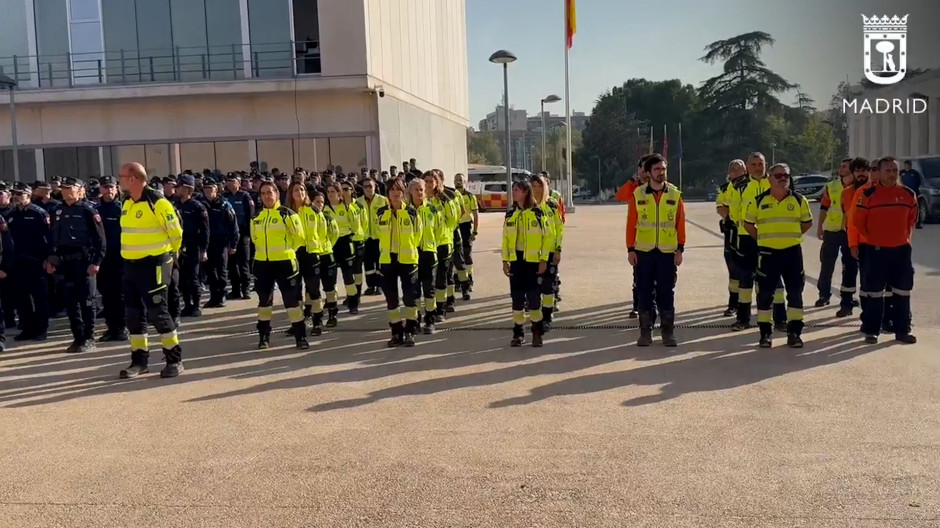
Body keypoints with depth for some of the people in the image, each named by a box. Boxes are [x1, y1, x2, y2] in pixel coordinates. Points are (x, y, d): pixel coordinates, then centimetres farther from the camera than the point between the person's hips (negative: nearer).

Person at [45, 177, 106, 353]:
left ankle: (89, 339, 9)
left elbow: (100, 239, -9)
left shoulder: (87, 210, -7)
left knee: (86, 301, 0)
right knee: (70, 301, 9)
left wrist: (96, 262, -15)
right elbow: (53, 236, 18)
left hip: (83, 261, -6)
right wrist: (50, 259, 12)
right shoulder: (58, 211, 12)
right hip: (64, 263, 6)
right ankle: (78, 337, 18)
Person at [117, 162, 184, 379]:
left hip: (153, 265, -8)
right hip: (130, 265, 8)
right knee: (133, 313, 10)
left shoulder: (157, 202, -16)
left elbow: (175, 232, -11)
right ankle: (139, 359, 21)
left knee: (157, 312, -5)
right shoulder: (126, 203, 9)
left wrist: (167, 254, 4)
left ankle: (174, 359, 5)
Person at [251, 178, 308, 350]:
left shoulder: (287, 214, -8)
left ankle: (300, 336, 4)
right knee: (264, 299, 12)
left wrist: (286, 251, 6)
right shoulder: (256, 217, 7)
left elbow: (299, 237, -4)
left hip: (284, 262, -5)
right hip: (262, 263, 5)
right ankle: (264, 336, 24)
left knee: (291, 299, -3)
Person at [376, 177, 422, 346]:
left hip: (408, 259, -2)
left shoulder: (411, 212, -6)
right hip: (387, 259, 3)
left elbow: (418, 234, 3)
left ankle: (410, 331, 11)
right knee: (391, 296, 6)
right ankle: (397, 332, 15)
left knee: (409, 295, 2)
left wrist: (408, 249, 8)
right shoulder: (381, 213, 2)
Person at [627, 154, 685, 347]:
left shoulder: (675, 194, 2)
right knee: (644, 292, 5)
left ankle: (668, 331, 12)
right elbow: (631, 223, 1)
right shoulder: (638, 194, 0)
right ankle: (645, 331, 13)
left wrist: (680, 249, -1)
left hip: (667, 252, 0)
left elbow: (680, 223, 3)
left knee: (666, 292, 4)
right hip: (643, 251, 0)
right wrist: (630, 249, -3)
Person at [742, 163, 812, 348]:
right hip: (767, 253, -1)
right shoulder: (758, 201, 0)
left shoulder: (799, 200, 4)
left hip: (792, 251, 1)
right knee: (765, 293, 2)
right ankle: (766, 333, 12)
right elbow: (748, 224, 9)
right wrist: (763, 239, 4)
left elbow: (807, 223, 14)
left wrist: (791, 235, 5)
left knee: (795, 292, 3)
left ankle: (794, 332, 13)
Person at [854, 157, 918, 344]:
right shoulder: (869, 194, -8)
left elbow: (912, 218, 16)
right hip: (876, 250, -3)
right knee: (875, 292, 4)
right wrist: (872, 238, 3)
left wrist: (904, 237, 11)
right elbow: (858, 221, -1)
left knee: (902, 291, 8)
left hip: (901, 249, 3)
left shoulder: (909, 194, 2)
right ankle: (871, 330, 12)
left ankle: (902, 330, 17)